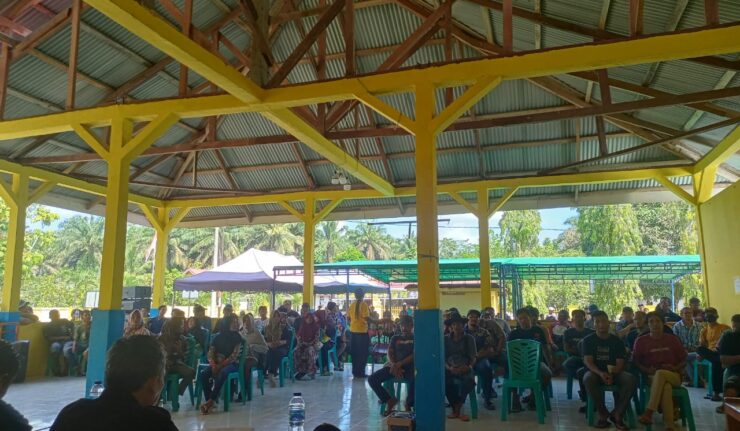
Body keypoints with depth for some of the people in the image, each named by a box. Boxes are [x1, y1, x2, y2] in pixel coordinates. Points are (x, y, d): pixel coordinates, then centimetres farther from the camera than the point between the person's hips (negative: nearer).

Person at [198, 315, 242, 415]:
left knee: (222, 373, -37)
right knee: (203, 374, -25)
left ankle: (211, 401, -29)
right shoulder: (217, 337, 7)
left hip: (232, 364, -3)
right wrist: (213, 365, -17)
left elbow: (234, 356, -10)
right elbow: (210, 353, 2)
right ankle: (209, 401, -20)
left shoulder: (237, 337, -2)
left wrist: (220, 366, -19)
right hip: (216, 363, 4)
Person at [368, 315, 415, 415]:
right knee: (372, 379, -17)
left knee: (413, 381, -39)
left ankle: (409, 404, -10)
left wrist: (399, 364, -18)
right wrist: (394, 365, -14)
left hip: (409, 367, -4)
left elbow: (415, 355, -4)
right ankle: (389, 400, 1)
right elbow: (390, 353, 9)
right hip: (394, 366, 4)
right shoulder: (395, 338, 22)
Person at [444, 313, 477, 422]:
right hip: (450, 368, 0)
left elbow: (473, 357, 4)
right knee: (443, 380, -33)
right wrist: (449, 368, -17)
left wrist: (469, 367, -18)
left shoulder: (469, 338, 8)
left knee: (470, 380, -35)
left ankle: (456, 409, -13)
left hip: (465, 368, 0)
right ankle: (456, 409, -11)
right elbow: (442, 358, 4)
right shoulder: (445, 339, 9)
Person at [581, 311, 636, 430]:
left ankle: (617, 413, -18)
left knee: (631, 379, -30)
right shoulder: (588, 340, 1)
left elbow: (620, 363, -2)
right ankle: (603, 413, -21)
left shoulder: (617, 341, 6)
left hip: (614, 372, 2)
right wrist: (600, 373, -30)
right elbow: (588, 361, -9)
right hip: (596, 372, -2)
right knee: (588, 379, -37)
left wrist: (612, 374, -25)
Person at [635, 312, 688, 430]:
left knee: (660, 373, -38)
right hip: (652, 376, 0)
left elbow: (684, 361, 12)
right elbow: (636, 361, 9)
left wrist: (675, 368, -8)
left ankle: (648, 413, -44)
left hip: (674, 376, 0)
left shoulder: (673, 339, 8)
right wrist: (646, 370, -10)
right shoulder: (641, 341, 7)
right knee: (666, 387, -37)